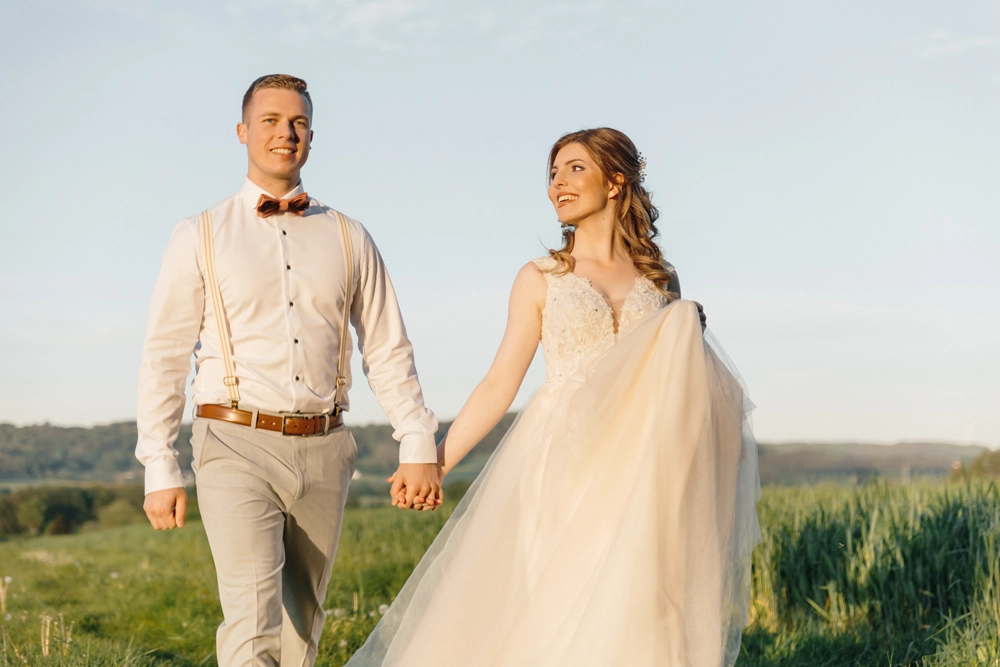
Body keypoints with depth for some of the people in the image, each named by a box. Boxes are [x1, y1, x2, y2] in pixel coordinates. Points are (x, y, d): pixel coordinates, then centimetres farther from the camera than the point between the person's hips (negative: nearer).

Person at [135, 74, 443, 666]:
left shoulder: (349, 238, 11)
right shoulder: (201, 237, 4)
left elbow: (389, 351, 11)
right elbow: (165, 357, 4)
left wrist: (419, 446, 1)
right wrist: (160, 470, -1)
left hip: (324, 450, 3)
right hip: (238, 447, -3)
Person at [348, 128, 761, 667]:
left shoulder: (661, 279, 12)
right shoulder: (540, 279, 7)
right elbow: (500, 384, 4)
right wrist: (436, 461, -3)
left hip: (637, 477, 2)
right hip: (559, 467, -2)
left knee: (629, 623, -1)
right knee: (546, 618, -6)